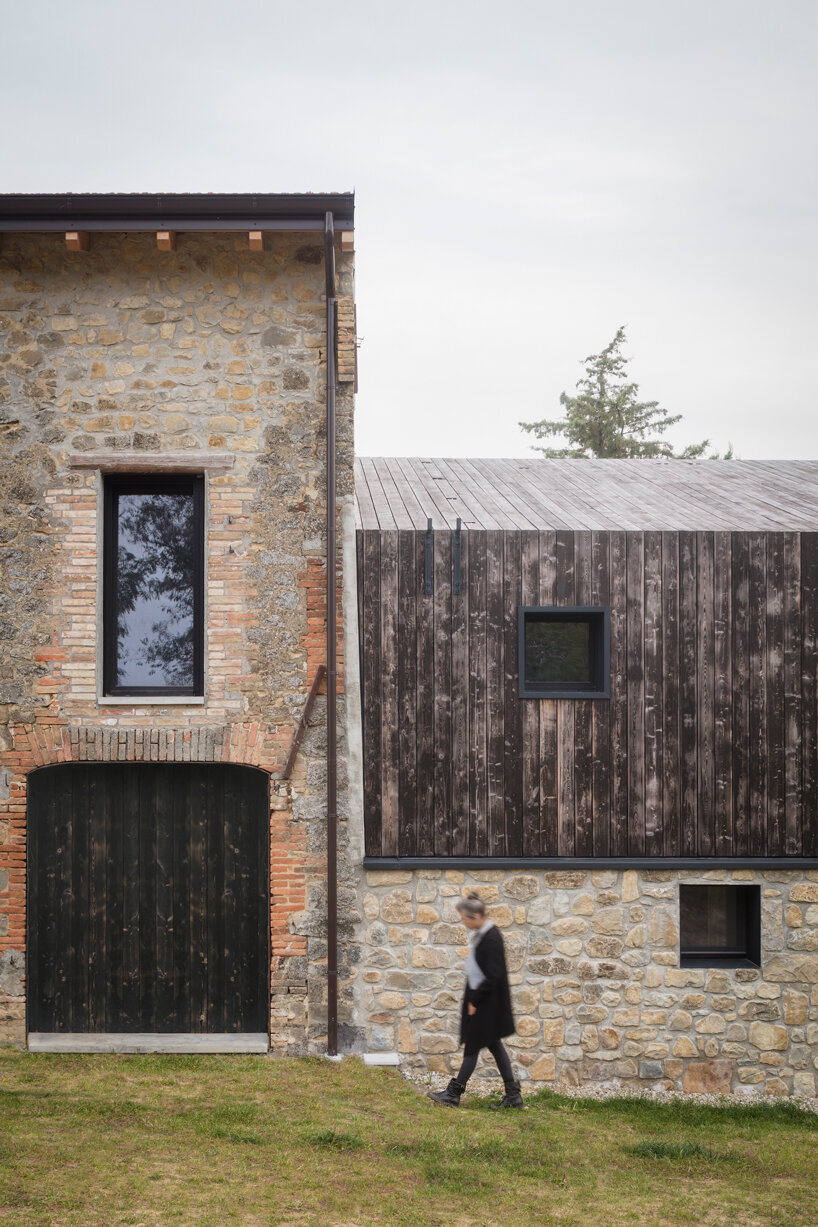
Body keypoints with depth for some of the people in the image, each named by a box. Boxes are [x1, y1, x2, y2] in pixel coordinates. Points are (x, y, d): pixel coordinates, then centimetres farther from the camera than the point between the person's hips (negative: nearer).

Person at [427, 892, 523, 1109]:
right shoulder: (480, 933, 6)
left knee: (473, 1045, -1)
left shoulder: (491, 939, -23)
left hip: (487, 1001, -10)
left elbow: (492, 976, -23)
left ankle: (454, 1094, 5)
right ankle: (513, 1095, 16)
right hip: (478, 995, 10)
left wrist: (474, 1000, -17)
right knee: (494, 1044, 12)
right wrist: (471, 996, 15)